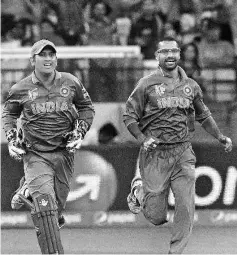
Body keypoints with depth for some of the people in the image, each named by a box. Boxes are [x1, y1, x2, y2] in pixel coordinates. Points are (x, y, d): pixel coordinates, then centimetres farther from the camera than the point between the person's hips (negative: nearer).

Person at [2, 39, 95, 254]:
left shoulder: (71, 83, 1)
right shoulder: (21, 89, -2)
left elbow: (87, 107, 15)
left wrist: (80, 133, 2)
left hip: (64, 153, 3)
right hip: (35, 155, -3)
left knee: (57, 207, 11)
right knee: (45, 205, -20)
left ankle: (27, 193, 43)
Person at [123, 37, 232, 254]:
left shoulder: (191, 86, 9)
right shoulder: (147, 84, -2)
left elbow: (203, 115, 24)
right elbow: (129, 116, 0)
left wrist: (220, 137, 14)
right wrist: (143, 139, -14)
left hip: (183, 154, 3)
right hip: (155, 155, -3)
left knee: (186, 207, -9)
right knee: (156, 217, 1)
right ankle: (139, 189, 33)